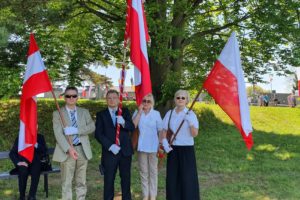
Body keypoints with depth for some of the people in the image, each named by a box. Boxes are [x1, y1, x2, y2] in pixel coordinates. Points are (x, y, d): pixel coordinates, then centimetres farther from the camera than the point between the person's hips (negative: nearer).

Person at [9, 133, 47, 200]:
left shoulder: (40, 137, 8)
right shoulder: (19, 138, 6)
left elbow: (44, 151, -1)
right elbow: (12, 153, 1)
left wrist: (36, 144, -17)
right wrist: (18, 162, -17)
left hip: (35, 164, 0)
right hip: (23, 163, 0)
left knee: (36, 171, -33)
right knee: (23, 171, -32)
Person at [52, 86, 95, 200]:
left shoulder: (84, 112, 11)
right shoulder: (57, 113, 2)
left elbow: (92, 127, -3)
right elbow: (58, 134, -10)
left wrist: (75, 130, -18)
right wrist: (69, 149, -22)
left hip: (83, 150, 3)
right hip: (67, 151, -3)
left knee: (81, 182, 11)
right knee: (66, 183, 3)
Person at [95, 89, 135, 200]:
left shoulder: (125, 111, 7)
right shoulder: (101, 114, 3)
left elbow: (132, 128, -4)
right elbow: (98, 134, -5)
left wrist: (123, 123, -25)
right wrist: (110, 146, -16)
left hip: (125, 150, 2)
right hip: (109, 152, -1)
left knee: (126, 178, 9)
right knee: (109, 180, 3)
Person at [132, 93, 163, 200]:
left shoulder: (156, 113, -4)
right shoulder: (137, 113, 1)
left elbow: (160, 130, 0)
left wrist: (161, 145, -4)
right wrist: (139, 112, -16)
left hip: (153, 146, -2)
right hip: (141, 146, 2)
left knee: (153, 171, 8)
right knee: (143, 171, 10)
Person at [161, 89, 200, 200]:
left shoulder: (190, 114, -5)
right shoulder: (169, 113, 4)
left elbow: (195, 134, -11)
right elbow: (164, 131, 10)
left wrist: (190, 122, -27)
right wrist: (165, 143, -5)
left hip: (187, 149, -3)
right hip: (173, 149, 3)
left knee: (187, 177, 0)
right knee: (172, 177, 7)